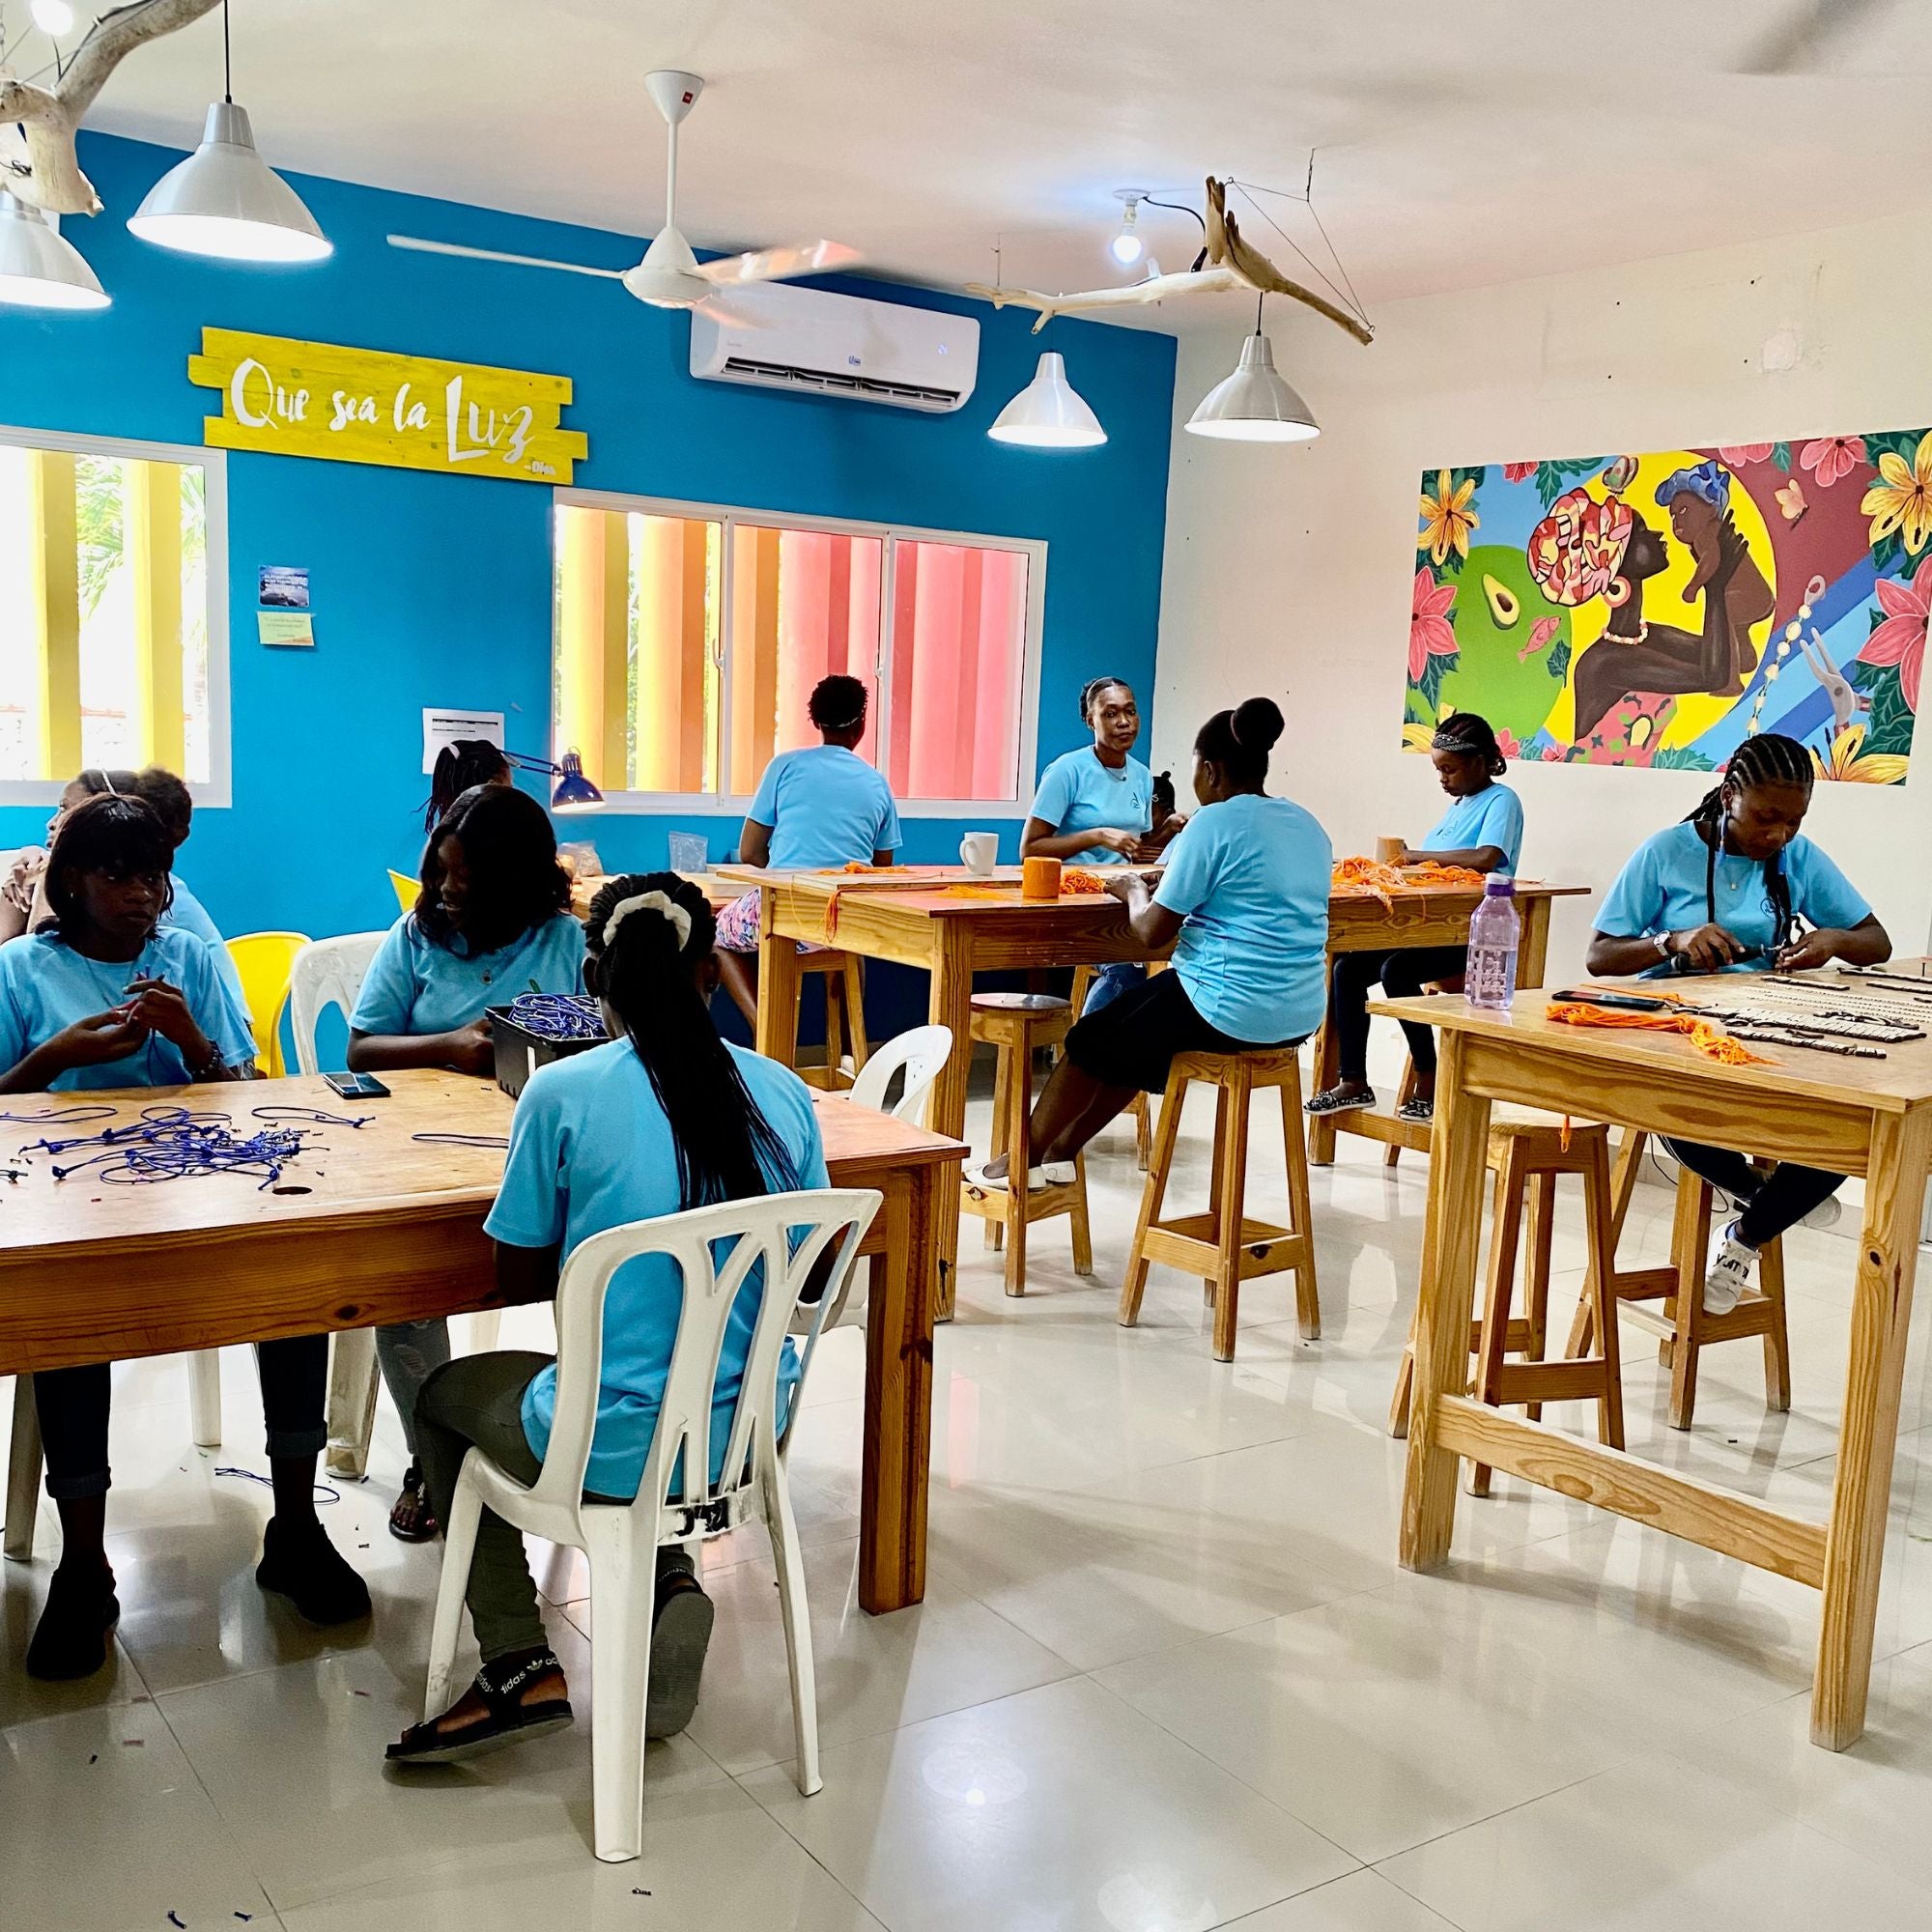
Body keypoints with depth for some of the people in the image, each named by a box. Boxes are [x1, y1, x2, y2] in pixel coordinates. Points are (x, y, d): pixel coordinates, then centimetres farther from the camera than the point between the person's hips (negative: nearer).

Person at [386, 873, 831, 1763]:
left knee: (447, 1392, 26)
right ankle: (667, 1578, 17)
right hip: (749, 1427, 4)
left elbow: (519, 1280, -2)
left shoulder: (562, 1095, -14)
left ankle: (520, 1664, 17)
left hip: (614, 1446, -4)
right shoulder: (783, 1094, -4)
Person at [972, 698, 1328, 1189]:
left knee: (1093, 1038, 15)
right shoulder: (1309, 826, 9)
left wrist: (1135, 890, 7)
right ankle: (1059, 1153, 34)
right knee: (1135, 1038, 27)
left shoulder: (1214, 823, -14)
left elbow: (1152, 932, -13)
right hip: (1300, 1015, 8)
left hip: (1231, 1013, -8)